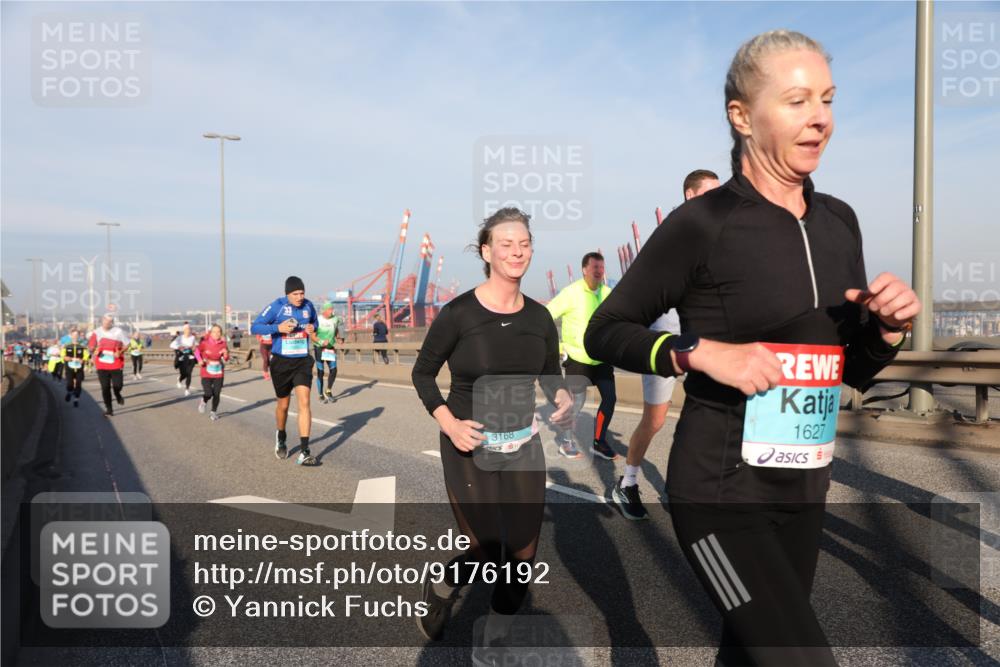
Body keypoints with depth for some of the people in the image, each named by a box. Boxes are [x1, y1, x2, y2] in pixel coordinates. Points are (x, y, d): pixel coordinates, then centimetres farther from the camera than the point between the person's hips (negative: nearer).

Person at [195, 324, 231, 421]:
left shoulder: (223, 344, -5)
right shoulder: (205, 343, -10)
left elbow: (226, 359, 5)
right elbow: (197, 351, 9)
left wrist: (225, 354, -17)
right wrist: (199, 360, -6)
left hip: (219, 374, 2)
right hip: (206, 373, -2)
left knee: (217, 394, 3)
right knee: (208, 394, -11)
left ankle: (214, 412, 26)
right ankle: (204, 402, 26)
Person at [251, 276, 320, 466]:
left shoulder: (308, 305, 0)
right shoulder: (277, 306, -11)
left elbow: (315, 321, 21)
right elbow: (255, 327, -10)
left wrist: (313, 329, -3)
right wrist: (278, 327, -25)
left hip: (302, 361, 2)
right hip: (281, 362, -1)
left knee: (304, 402, -13)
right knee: (283, 405, 13)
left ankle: (304, 452, -14)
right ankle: (281, 438, 43)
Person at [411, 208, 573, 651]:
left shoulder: (539, 317, 1)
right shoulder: (458, 313, -12)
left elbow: (551, 376, 13)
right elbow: (422, 372, -2)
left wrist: (563, 400, -10)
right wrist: (449, 424, -16)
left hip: (524, 448, 4)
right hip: (470, 449, -4)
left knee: (522, 556, 6)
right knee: (487, 554, -1)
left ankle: (493, 642, 31)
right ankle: (440, 589, 35)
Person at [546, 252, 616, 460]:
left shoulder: (608, 293, 0)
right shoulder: (571, 292, -14)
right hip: (577, 358, -5)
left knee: (610, 398, 4)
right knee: (577, 402, 1)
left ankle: (599, 443, 19)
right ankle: (565, 441, 23)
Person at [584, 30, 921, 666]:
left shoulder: (839, 221, 5)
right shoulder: (702, 223, -14)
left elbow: (854, 371, 13)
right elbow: (604, 332, -8)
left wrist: (888, 328, -7)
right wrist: (700, 351, -20)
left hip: (804, 485, 7)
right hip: (721, 489, -6)